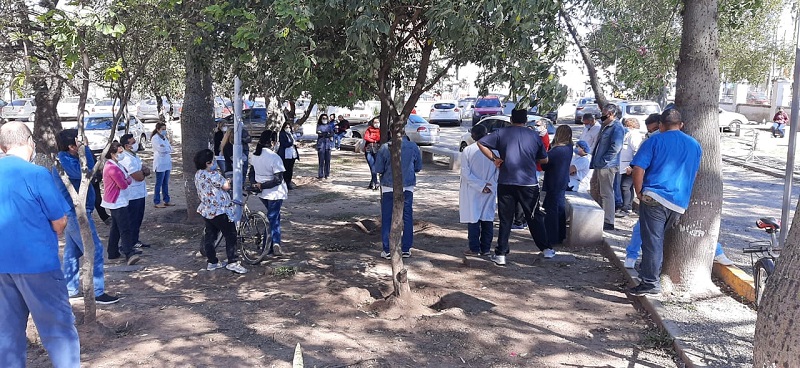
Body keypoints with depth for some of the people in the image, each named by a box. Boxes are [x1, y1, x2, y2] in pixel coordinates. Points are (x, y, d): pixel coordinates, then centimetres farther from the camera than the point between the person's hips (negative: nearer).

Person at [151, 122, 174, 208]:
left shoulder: (165, 137, 15)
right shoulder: (155, 138, -10)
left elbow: (170, 149, 8)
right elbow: (161, 149, -19)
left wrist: (165, 148, -10)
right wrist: (168, 148, -2)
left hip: (167, 163, 8)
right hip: (160, 164, -8)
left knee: (166, 183, 13)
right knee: (159, 184, -3)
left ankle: (166, 201, 19)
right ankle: (157, 202, 3)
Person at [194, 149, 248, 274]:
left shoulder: (198, 175, 9)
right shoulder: (213, 174, -20)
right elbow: (226, 186, -19)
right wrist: (228, 180, 1)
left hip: (206, 210, 9)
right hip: (219, 211, -9)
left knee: (210, 236, 13)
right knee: (231, 235, -1)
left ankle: (212, 262, 20)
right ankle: (232, 262, -1)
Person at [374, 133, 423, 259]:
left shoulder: (385, 148, -11)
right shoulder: (414, 147, -5)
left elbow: (378, 169, -8)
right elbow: (418, 167, 6)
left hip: (388, 187, -2)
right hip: (407, 187, 2)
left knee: (387, 219, 7)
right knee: (407, 218, 12)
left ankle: (387, 250, 8)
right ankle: (406, 249, 16)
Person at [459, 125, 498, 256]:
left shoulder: (467, 150, -9)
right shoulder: (495, 150, -2)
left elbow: (466, 173, -13)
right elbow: (499, 171, -1)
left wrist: (481, 185, -10)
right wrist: (489, 185, -1)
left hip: (472, 191, -2)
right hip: (490, 191, 2)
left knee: (473, 219, 5)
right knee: (488, 219, 10)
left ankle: (474, 249, 7)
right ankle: (485, 249, 14)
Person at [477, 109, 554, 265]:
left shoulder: (501, 133, 1)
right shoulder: (534, 136, 5)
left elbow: (481, 143, -3)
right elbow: (544, 160, 12)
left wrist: (494, 158, 1)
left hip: (506, 183, 0)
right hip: (529, 184, 1)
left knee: (505, 219, 5)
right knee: (534, 217, 14)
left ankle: (500, 254, 5)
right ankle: (546, 249, 20)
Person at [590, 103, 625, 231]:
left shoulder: (617, 128, -13)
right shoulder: (605, 126, 18)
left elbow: (615, 147, -24)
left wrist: (603, 161, -20)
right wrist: (595, 161, 16)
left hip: (607, 166, -10)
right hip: (599, 166, 10)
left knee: (606, 193, -7)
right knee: (601, 192, 17)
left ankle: (608, 222, -2)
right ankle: (601, 218, 27)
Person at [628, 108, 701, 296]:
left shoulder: (654, 141, -2)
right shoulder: (695, 145, 15)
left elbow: (638, 169, -12)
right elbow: (694, 173, 25)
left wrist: (639, 193, -2)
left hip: (654, 198, -5)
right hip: (679, 202, 6)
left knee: (652, 241, -3)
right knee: (658, 239, 18)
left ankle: (650, 283, 0)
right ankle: (649, 272, 27)